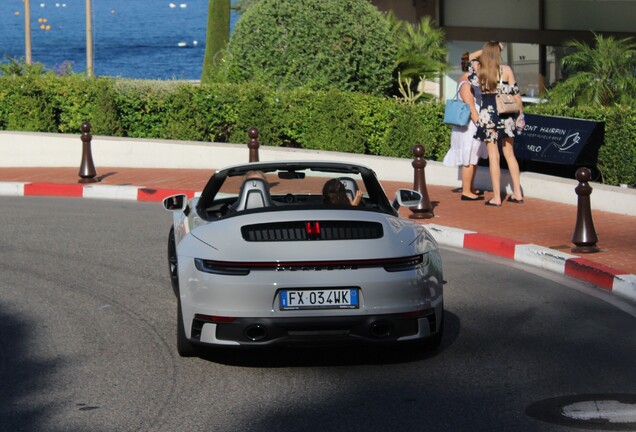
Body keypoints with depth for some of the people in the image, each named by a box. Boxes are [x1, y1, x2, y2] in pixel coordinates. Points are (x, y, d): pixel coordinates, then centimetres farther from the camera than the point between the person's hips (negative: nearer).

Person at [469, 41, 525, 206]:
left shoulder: (478, 72, -3)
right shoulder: (506, 70, -5)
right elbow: (515, 92, -4)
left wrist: (486, 50, 16)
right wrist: (521, 113, 5)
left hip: (487, 115, -1)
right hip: (506, 115, 1)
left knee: (494, 157, 1)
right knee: (509, 154, 13)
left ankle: (497, 197, 1)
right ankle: (517, 193, 15)